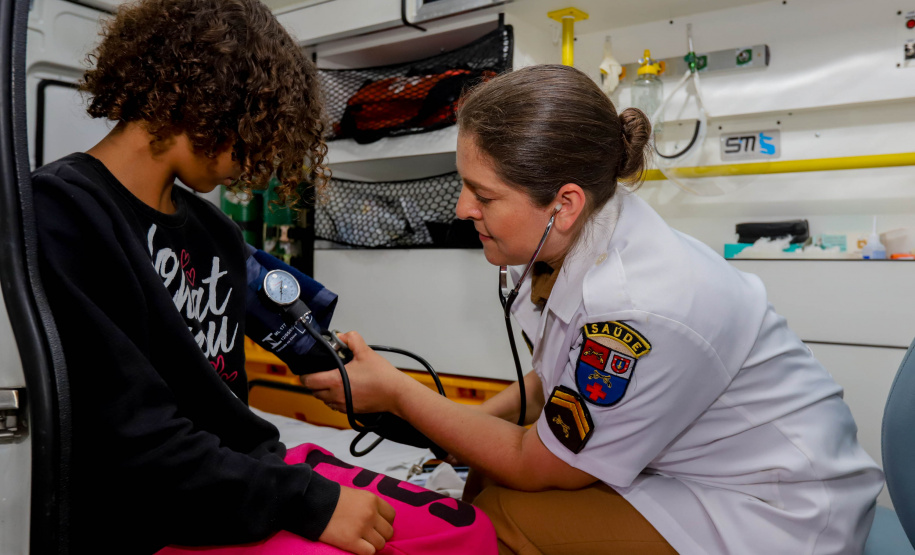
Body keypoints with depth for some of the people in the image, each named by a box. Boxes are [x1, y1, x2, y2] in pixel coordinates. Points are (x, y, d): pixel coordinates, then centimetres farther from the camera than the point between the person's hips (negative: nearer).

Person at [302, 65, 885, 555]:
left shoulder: (642, 310, -34)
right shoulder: (583, 239, -9)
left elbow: (535, 466, -19)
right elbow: (558, 377, 9)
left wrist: (396, 392, -15)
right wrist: (473, 420, -3)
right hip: (686, 463, 8)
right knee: (475, 476, 1)